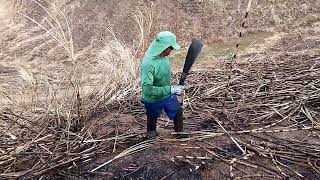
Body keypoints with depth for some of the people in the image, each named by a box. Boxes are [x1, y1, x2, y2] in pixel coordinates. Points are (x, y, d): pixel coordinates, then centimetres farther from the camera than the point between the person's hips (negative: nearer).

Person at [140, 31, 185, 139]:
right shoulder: (148, 64, -36)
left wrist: (173, 89, 14)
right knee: (152, 119, 22)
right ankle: (151, 133, 55)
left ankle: (179, 132, 50)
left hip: (168, 95, 6)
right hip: (153, 100, -6)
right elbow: (147, 89, -40)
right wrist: (171, 90, -38)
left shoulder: (164, 56, -13)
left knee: (178, 111, 22)